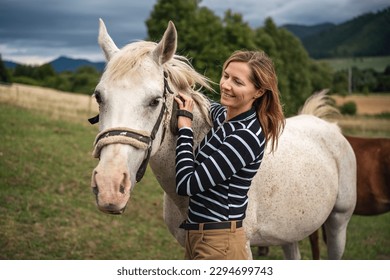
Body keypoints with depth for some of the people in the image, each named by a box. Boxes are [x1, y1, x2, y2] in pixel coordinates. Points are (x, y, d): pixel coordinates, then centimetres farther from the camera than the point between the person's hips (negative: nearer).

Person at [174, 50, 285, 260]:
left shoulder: (246, 136, -22)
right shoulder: (224, 116, 3)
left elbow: (186, 185, -23)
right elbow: (211, 107, 31)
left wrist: (184, 127, -14)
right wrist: (188, 100, 11)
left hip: (218, 243, -9)